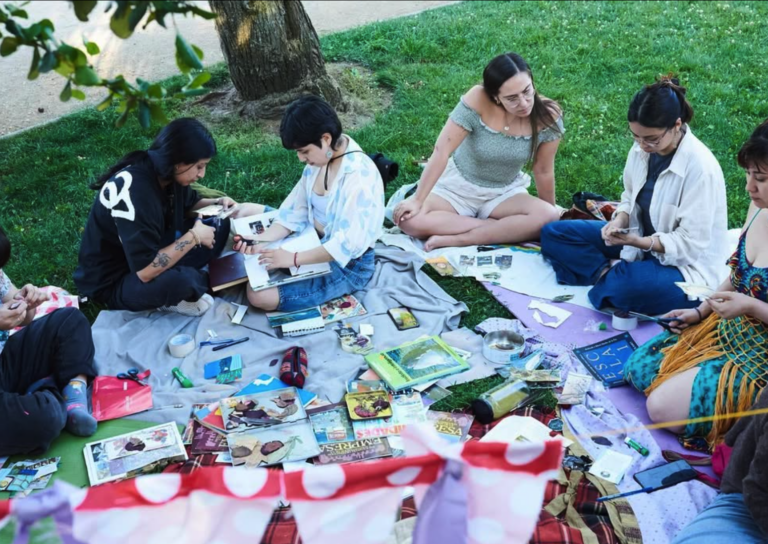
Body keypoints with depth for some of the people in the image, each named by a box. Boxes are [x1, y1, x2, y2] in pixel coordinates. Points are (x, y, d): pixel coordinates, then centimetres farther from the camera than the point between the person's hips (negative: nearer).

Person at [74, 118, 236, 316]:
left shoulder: (165, 173, -8)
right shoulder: (133, 191, -34)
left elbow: (188, 204, 16)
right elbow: (146, 271, -36)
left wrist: (217, 203, -4)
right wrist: (194, 237, -25)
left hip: (150, 255, 8)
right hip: (112, 282, -8)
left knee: (218, 226, -2)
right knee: (179, 280, -37)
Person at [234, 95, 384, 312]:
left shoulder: (360, 176, -30)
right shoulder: (321, 157, -4)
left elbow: (348, 243, -33)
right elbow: (296, 208, 0)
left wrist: (293, 259, -30)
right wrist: (261, 239, -14)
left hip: (348, 264, -8)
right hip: (317, 242, 8)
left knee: (261, 296, -18)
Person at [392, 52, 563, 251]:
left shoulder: (547, 116, -21)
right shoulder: (477, 101, -27)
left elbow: (543, 171, -8)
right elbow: (441, 152, -24)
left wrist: (551, 213, 1)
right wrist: (418, 201, -24)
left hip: (505, 193, 1)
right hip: (458, 185, -1)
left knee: (548, 218, -29)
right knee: (410, 220, -27)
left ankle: (454, 239, -24)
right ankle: (504, 230, -18)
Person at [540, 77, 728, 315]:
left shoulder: (701, 167, -27)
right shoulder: (643, 148, -8)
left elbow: (690, 243, -23)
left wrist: (638, 242, -34)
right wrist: (620, 221, -14)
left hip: (685, 265, -7)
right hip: (643, 239, 7)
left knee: (626, 287, -40)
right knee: (553, 233, 0)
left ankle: (612, 277, -6)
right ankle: (610, 272, -13)